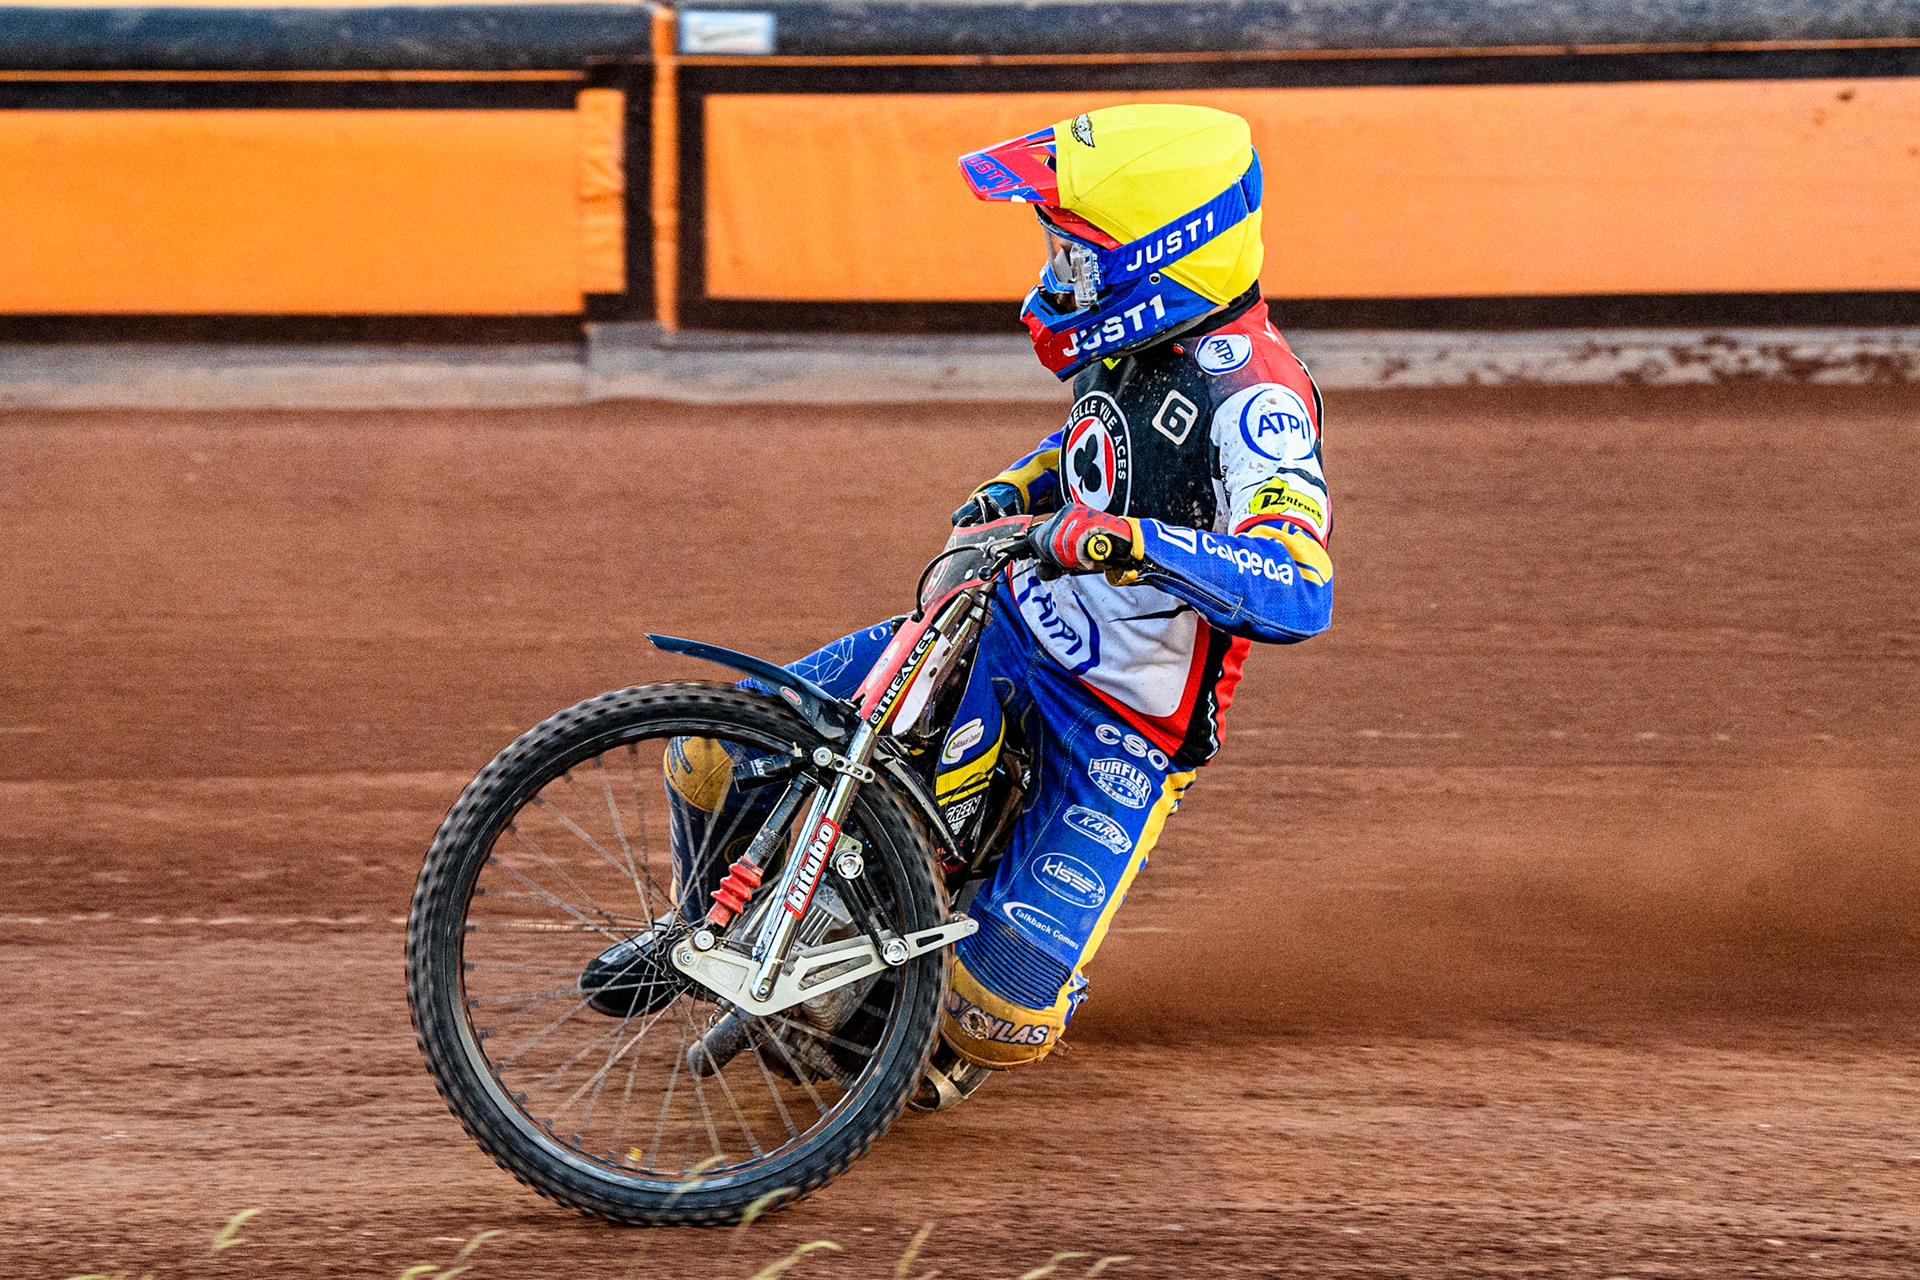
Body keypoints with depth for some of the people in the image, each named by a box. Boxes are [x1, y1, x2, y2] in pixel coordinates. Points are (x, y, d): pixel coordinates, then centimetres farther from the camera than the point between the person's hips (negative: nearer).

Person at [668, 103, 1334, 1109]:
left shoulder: (1252, 395, -27)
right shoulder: (1140, 338, -1)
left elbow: (1300, 592, -42)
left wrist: (1128, 541, -51)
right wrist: (1017, 487, 7)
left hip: (1122, 727, -7)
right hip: (1013, 624, 7)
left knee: (1001, 1015, -17)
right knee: (722, 752, -3)